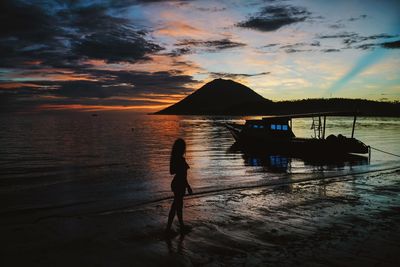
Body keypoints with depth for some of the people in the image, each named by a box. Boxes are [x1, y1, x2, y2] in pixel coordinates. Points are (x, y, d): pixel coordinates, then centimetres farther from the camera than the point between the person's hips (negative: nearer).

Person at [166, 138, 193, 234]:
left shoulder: (174, 158, 2)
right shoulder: (181, 159, -24)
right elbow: (182, 176, -23)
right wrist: (188, 187, -15)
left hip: (176, 183, 9)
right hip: (179, 185, -9)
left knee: (179, 204, 20)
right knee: (176, 206, 2)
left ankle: (182, 226, 35)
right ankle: (168, 228, 10)